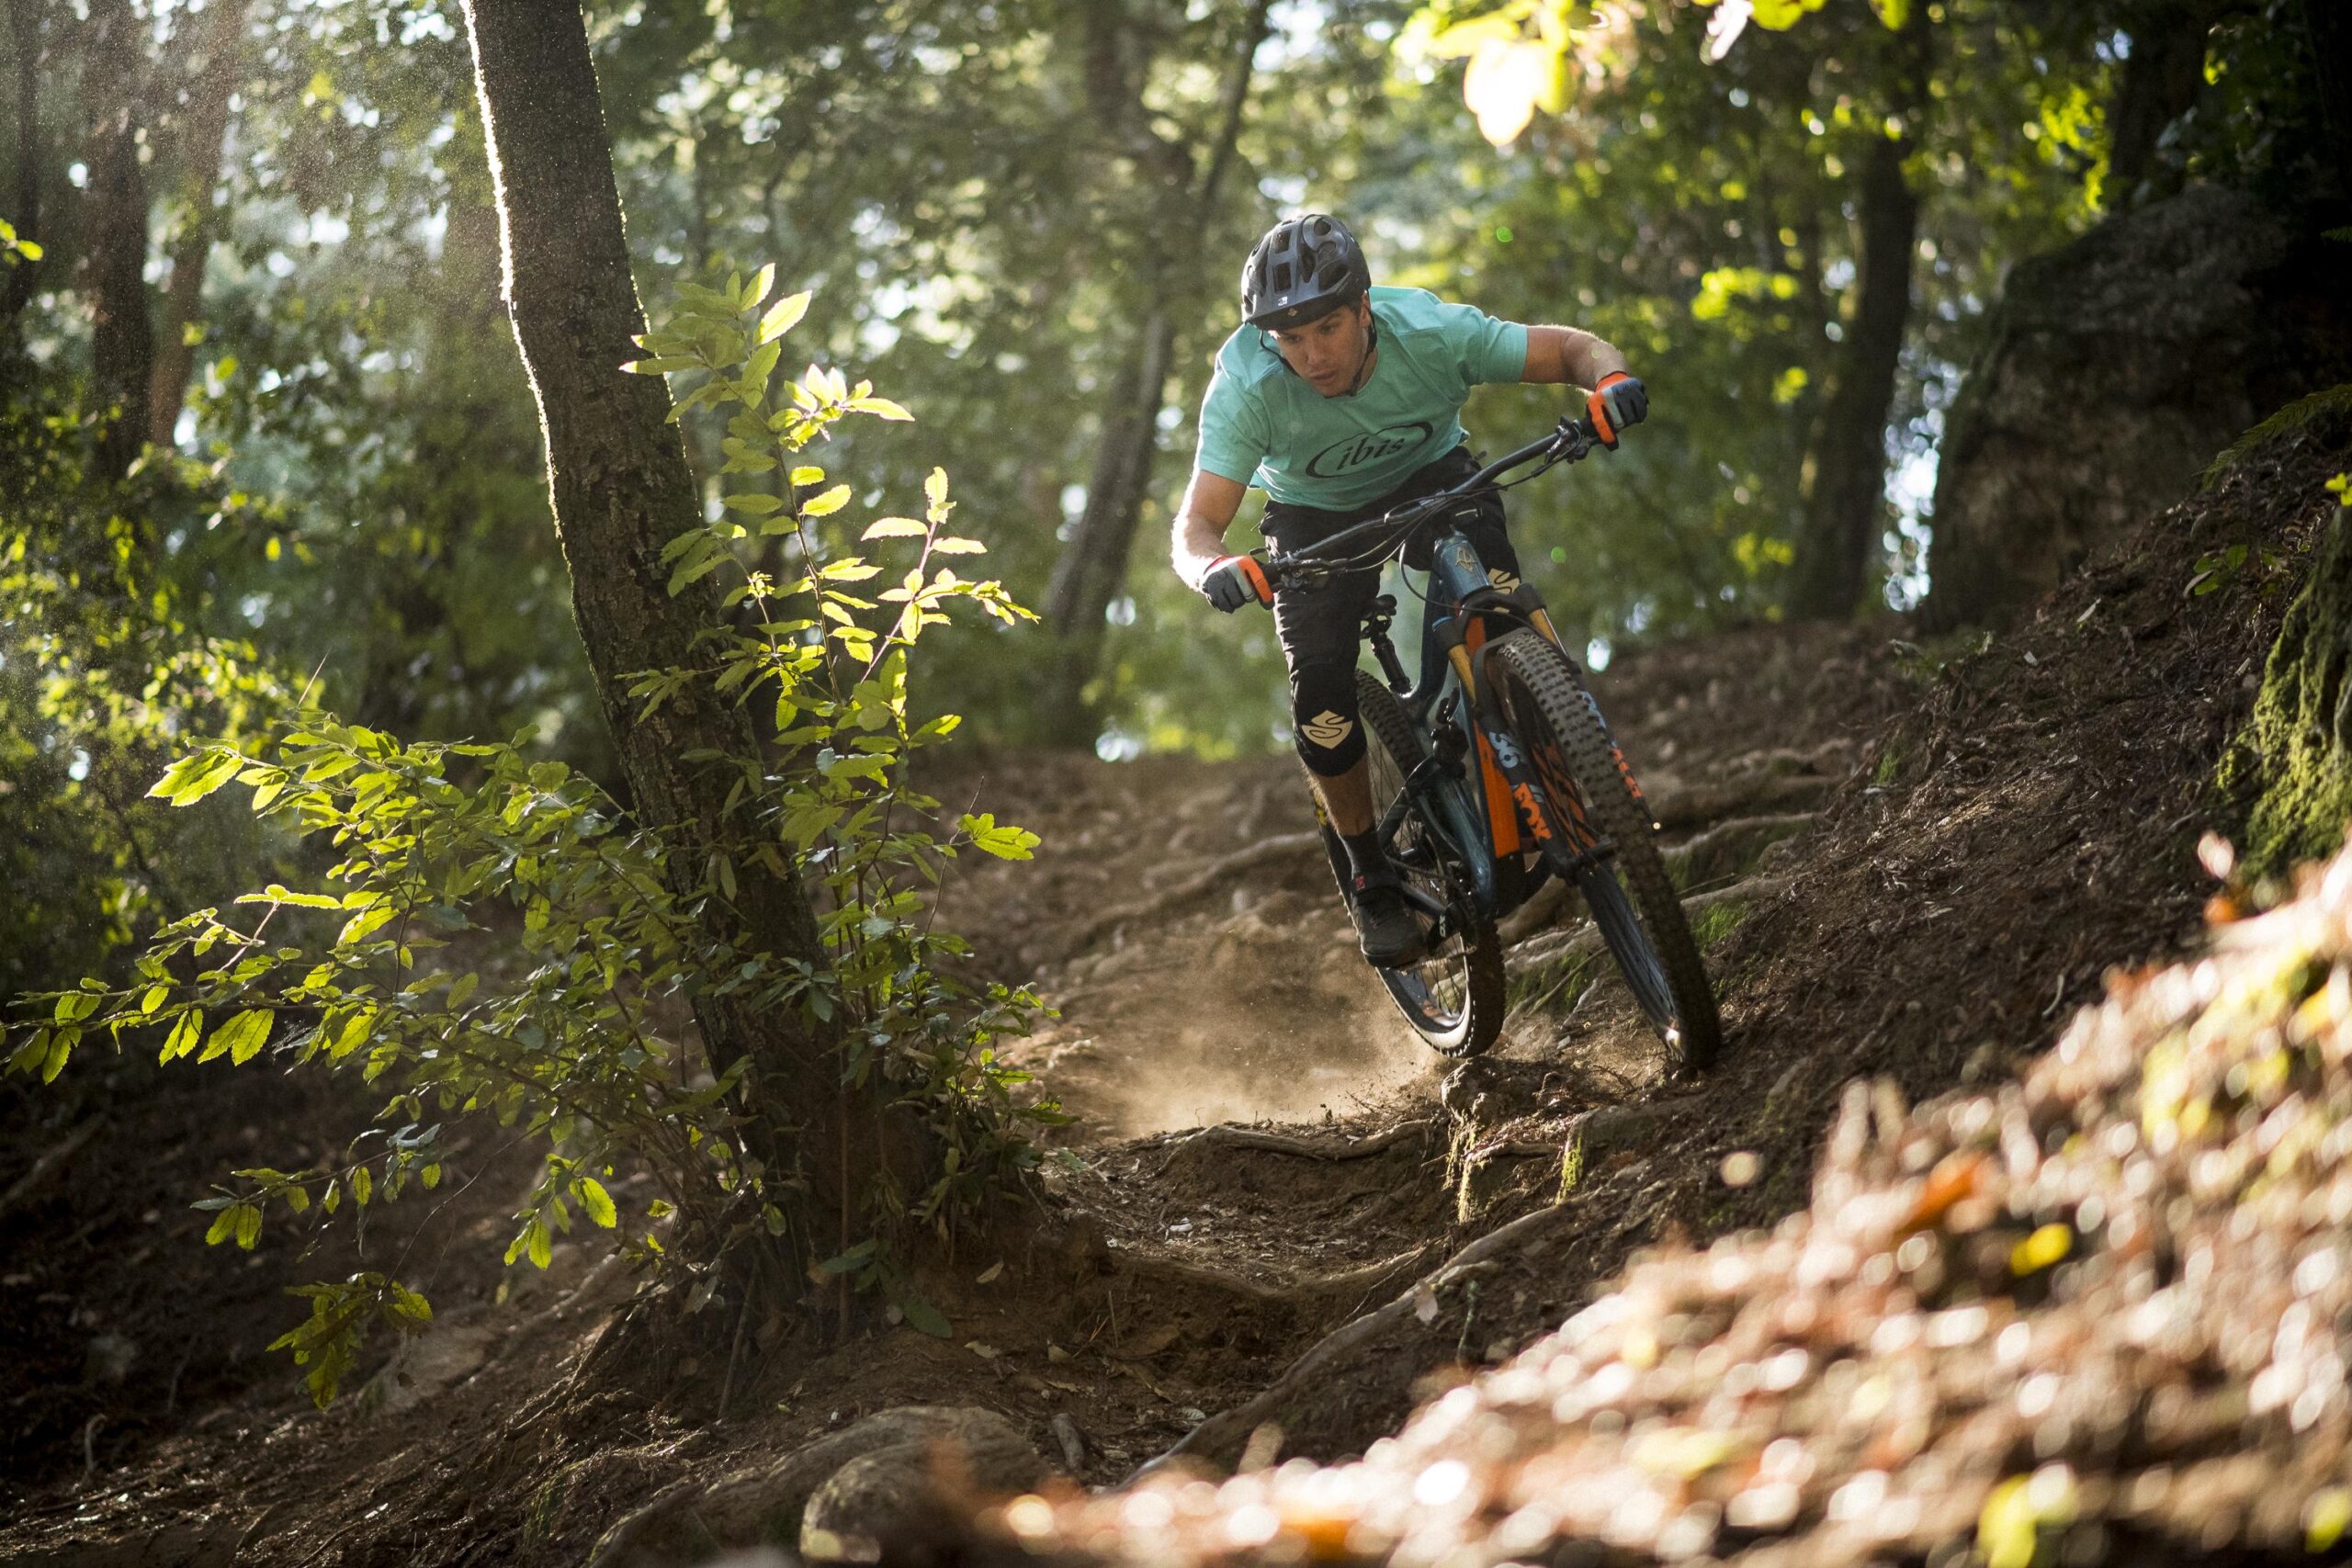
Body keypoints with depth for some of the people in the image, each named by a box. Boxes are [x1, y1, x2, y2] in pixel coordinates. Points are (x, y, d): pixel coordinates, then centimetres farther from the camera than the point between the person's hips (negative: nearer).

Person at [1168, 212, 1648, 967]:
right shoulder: (1247, 388, -33)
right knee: (1322, 701, -17)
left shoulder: (1428, 332, -32)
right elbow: (1195, 523, -34)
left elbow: (1573, 347, -24)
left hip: (1431, 475, 0)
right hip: (1316, 517, 0)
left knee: (1488, 590, -32)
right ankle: (1370, 880, 6)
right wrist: (1214, 567, -58)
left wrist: (1610, 382, -47)